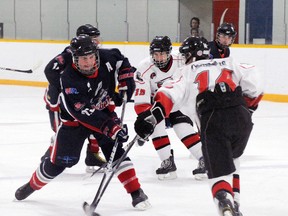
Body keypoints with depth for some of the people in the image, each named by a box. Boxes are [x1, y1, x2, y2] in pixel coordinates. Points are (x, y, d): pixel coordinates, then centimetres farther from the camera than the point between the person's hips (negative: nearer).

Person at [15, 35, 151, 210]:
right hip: (75, 118, -3)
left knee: (115, 150, -14)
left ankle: (136, 192, -11)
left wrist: (126, 82, -6)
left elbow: (121, 60, 7)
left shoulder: (105, 58, -20)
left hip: (104, 111, 3)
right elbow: (84, 114, -36)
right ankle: (33, 185, 27)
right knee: (60, 160, 2)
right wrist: (110, 128, -43)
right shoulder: (69, 80, -33)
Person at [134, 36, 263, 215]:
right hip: (241, 118, 4)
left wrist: (151, 118, -2)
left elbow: (170, 95, 3)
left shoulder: (189, 72, 20)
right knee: (231, 160, 30)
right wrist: (248, 107, 25)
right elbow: (253, 81, 15)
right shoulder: (228, 64, 29)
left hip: (213, 122, -4)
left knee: (219, 171, -3)